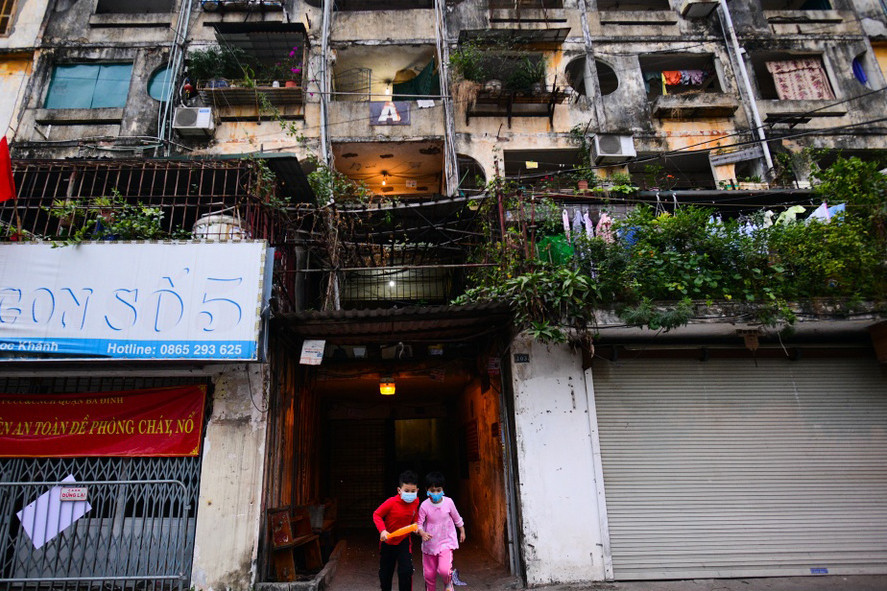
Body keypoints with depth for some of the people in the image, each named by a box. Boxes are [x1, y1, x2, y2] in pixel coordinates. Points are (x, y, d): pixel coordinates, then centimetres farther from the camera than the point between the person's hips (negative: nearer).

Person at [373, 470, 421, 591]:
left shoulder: (415, 502, -14)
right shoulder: (391, 502, -28)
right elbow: (376, 515, -19)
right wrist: (382, 530, -31)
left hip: (404, 541, 1)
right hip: (387, 541, -1)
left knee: (406, 570, -11)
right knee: (385, 571, 16)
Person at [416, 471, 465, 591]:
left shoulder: (448, 502, -12)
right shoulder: (424, 506, -16)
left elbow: (457, 518, 5)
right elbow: (419, 523, -11)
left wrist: (462, 532, 17)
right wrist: (422, 533, -32)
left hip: (446, 542, -1)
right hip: (429, 543, 1)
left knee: (444, 570, -19)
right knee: (429, 573, 11)